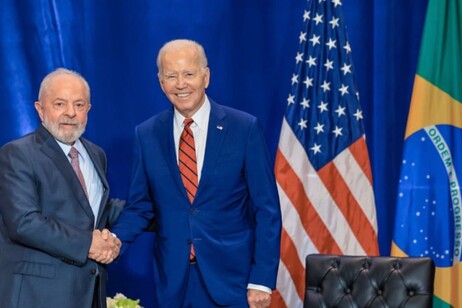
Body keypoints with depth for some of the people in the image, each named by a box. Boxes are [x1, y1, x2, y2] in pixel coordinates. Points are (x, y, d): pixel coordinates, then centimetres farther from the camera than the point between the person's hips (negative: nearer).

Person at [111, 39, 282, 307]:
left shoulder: (245, 128, -5)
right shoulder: (147, 134, 4)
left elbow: (266, 210, -5)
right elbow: (140, 206, 9)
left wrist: (262, 280, -9)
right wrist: (115, 241, -11)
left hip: (232, 277, -2)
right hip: (174, 282, 3)